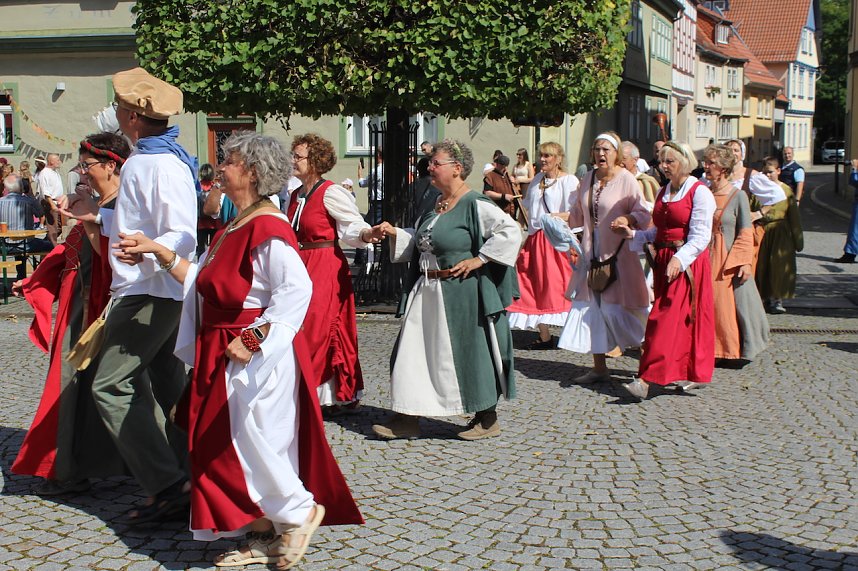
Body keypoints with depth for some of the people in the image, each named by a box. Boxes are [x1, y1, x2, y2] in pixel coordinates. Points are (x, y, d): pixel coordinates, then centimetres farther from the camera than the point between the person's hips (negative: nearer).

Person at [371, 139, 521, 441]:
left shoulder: (475, 205, -13)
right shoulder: (435, 206, 13)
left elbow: (511, 231, -22)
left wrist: (478, 259, -20)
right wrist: (394, 233, 11)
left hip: (461, 293, -8)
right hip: (428, 292, 9)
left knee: (469, 353, 2)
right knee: (415, 351, 7)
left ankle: (488, 419, 19)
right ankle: (408, 419, 15)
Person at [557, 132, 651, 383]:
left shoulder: (626, 179, -8)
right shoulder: (589, 179, 10)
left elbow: (644, 213, -13)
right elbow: (578, 214, 21)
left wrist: (628, 219, -30)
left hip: (617, 253, -6)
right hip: (591, 253, 6)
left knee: (614, 308, -7)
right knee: (590, 308, 5)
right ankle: (599, 367, 15)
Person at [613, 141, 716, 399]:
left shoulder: (699, 192, -7)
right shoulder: (663, 192, 16)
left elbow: (700, 237, -14)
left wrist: (679, 260, -26)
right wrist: (632, 234, 4)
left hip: (688, 263, -7)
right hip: (663, 261, 7)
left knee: (667, 319, -12)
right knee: (683, 319, 10)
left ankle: (647, 379, -18)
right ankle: (692, 374, 20)